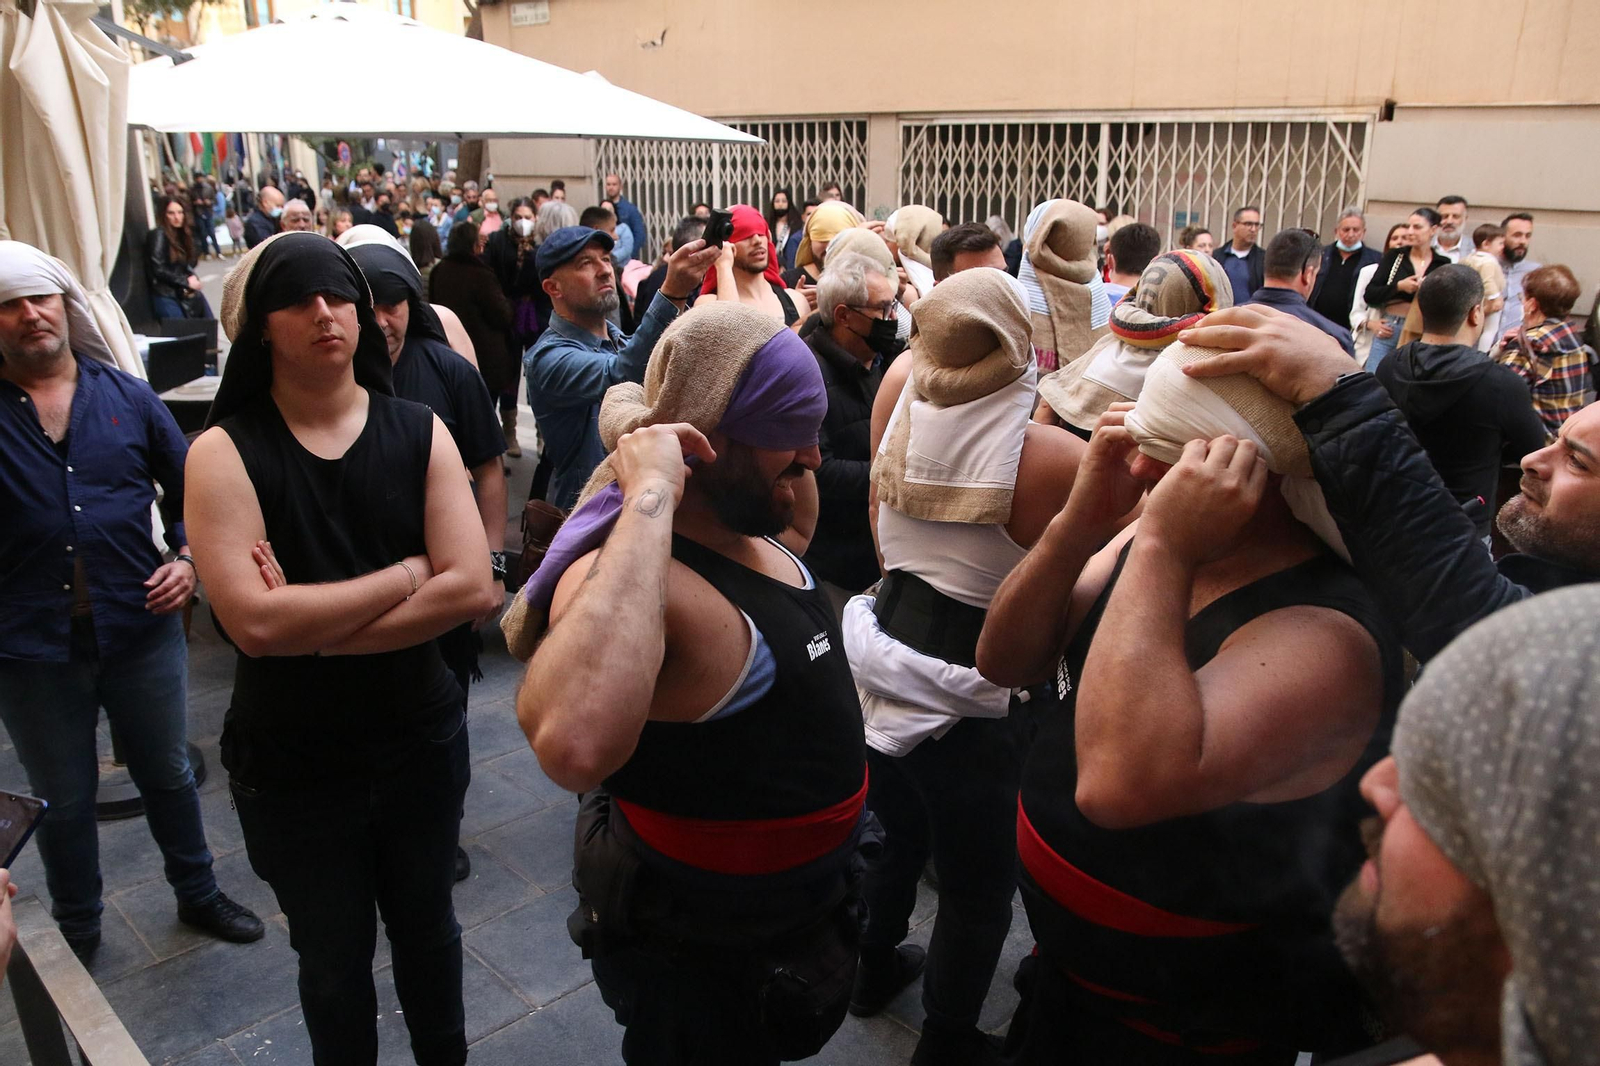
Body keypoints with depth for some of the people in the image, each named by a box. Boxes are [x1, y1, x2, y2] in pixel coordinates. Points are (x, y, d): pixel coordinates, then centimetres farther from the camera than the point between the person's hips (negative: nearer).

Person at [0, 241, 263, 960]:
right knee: (62, 802, 17)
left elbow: (187, 487, 9)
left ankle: (198, 894, 40)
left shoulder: (127, 397, 2)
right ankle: (76, 932, 38)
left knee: (168, 775, 18)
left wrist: (188, 557, -4)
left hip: (141, 625, 1)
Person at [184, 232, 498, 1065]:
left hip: (421, 738, 2)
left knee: (426, 926, 23)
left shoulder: (418, 432, -6)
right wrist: (407, 572, -18)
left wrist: (315, 627, -20)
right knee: (334, 959, 18)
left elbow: (472, 588, -16)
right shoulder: (224, 453, -13)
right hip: (293, 764, -2)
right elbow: (255, 623, -25)